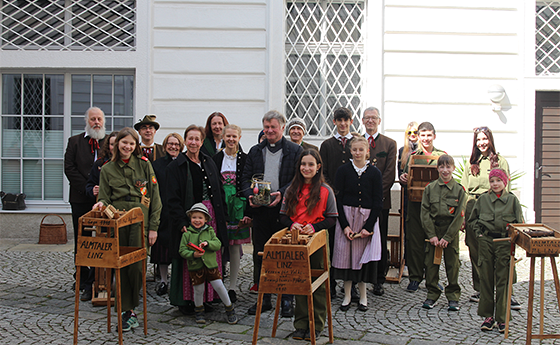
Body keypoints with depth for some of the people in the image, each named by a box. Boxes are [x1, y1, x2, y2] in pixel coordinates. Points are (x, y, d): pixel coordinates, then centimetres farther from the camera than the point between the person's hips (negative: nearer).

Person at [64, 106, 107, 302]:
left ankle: (93, 282, 6)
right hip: (81, 199, 1)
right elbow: (69, 168, 0)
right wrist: (87, 188, -9)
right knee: (81, 239, 6)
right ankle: (83, 277, 17)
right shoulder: (74, 141, 9)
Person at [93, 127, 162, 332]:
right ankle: (126, 311, 13)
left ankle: (131, 308, 12)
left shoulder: (144, 164, 5)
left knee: (136, 266, -5)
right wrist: (101, 204, -13)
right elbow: (105, 198, 12)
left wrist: (153, 226, -2)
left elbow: (154, 196, 3)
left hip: (140, 220, -2)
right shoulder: (107, 169, 10)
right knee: (121, 266, 2)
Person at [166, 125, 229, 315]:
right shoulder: (175, 166, -2)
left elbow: (219, 192, 15)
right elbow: (173, 199, -8)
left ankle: (206, 298, 16)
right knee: (189, 259, -2)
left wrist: (222, 217, 7)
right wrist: (181, 222, -17)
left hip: (211, 215, 5)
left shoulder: (209, 163, 13)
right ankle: (186, 300, 10)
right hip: (188, 216, -4)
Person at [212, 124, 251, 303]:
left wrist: (247, 212, -9)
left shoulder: (245, 159, 1)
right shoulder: (216, 158, 6)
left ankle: (232, 287, 10)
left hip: (238, 206, -1)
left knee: (234, 247, 2)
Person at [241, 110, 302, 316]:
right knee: (260, 255, 7)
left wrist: (281, 193, -17)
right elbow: (246, 179, 13)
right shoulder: (255, 151, 14)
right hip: (260, 210, 4)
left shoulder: (295, 151, 3)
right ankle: (263, 298, 18)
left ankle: (287, 299, 13)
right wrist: (250, 195, -7)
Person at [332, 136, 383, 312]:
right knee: (345, 254, 2)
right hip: (346, 216, 0)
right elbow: (338, 199, -1)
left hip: (367, 218, 0)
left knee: (363, 256, 1)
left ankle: (363, 295, 17)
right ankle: (347, 295, 15)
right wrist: (344, 225, -9)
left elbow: (378, 202, -1)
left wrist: (368, 226, -9)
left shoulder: (375, 173, 0)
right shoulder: (343, 170, 0)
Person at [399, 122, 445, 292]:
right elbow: (405, 178, 12)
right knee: (414, 241, 2)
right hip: (416, 203, 1)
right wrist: (403, 178, -10)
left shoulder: (442, 155, 8)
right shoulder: (412, 155, 12)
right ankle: (415, 277, 12)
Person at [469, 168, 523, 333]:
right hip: (486, 241, 1)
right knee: (486, 278, 4)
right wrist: (479, 232, 4)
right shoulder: (483, 199, 7)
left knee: (503, 279, 0)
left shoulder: (512, 200, 4)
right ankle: (488, 316, 13)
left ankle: (501, 318, 7)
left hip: (504, 242, -1)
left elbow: (520, 223, 6)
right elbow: (472, 219, 17)